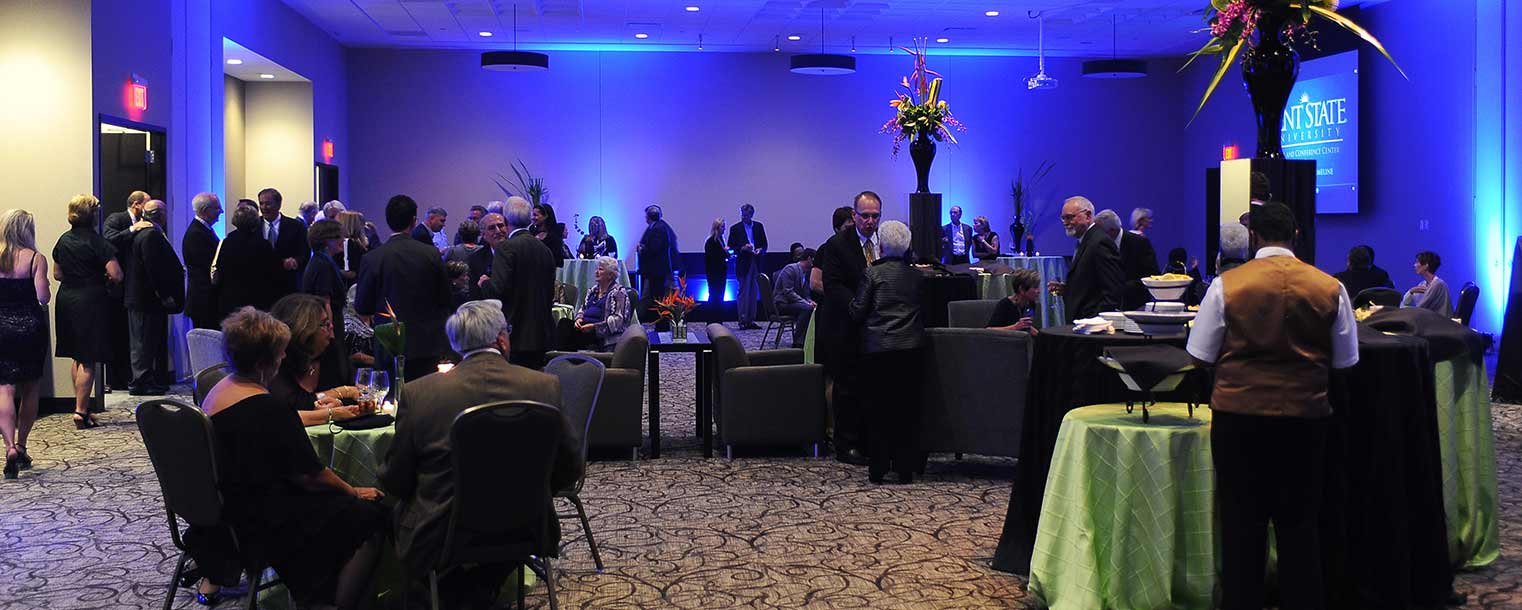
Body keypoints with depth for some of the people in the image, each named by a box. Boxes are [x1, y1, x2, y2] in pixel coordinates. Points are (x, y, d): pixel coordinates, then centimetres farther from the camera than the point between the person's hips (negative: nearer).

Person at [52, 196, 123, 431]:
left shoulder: (63, 240, 7)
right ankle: (81, 412, -5)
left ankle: (81, 407, 21)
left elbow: (57, 274, 15)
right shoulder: (97, 242, -13)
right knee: (88, 361, -3)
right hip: (90, 301, -7)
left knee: (77, 358, 16)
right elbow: (116, 275, -19)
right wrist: (103, 277, 1)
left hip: (66, 299, 7)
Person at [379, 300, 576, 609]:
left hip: (438, 545, -1)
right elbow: (568, 470, 0)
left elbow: (395, 482, -4)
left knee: (400, 510, 28)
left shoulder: (418, 393, -13)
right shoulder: (545, 386, -10)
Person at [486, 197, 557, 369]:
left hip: (515, 335, -7)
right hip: (540, 335, 7)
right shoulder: (545, 249, 11)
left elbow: (498, 289, -16)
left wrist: (484, 283, 3)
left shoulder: (506, 247, -10)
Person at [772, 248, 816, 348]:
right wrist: (806, 303, -24)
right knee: (807, 308, -30)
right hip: (781, 304, -9)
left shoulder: (806, 273, 15)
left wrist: (810, 302, -6)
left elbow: (805, 295, 18)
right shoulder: (791, 269, -12)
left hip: (793, 303, 9)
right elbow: (788, 292, -21)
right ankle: (798, 343, -29)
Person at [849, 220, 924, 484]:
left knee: (878, 407, 5)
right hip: (911, 348, 3)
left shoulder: (873, 273, -6)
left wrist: (852, 303, 15)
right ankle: (905, 469, 10)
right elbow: (924, 311, 14)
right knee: (908, 408, 7)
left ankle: (878, 469, 8)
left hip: (878, 348, -3)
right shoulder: (917, 275, 5)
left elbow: (858, 312, -5)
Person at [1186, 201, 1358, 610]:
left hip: (1238, 412, -2)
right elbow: (1344, 362, 5)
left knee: (1242, 521, 8)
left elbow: (1201, 356, -3)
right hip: (1306, 416, 2)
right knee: (1299, 522, 13)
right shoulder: (1330, 288, -2)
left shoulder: (1225, 285, -8)